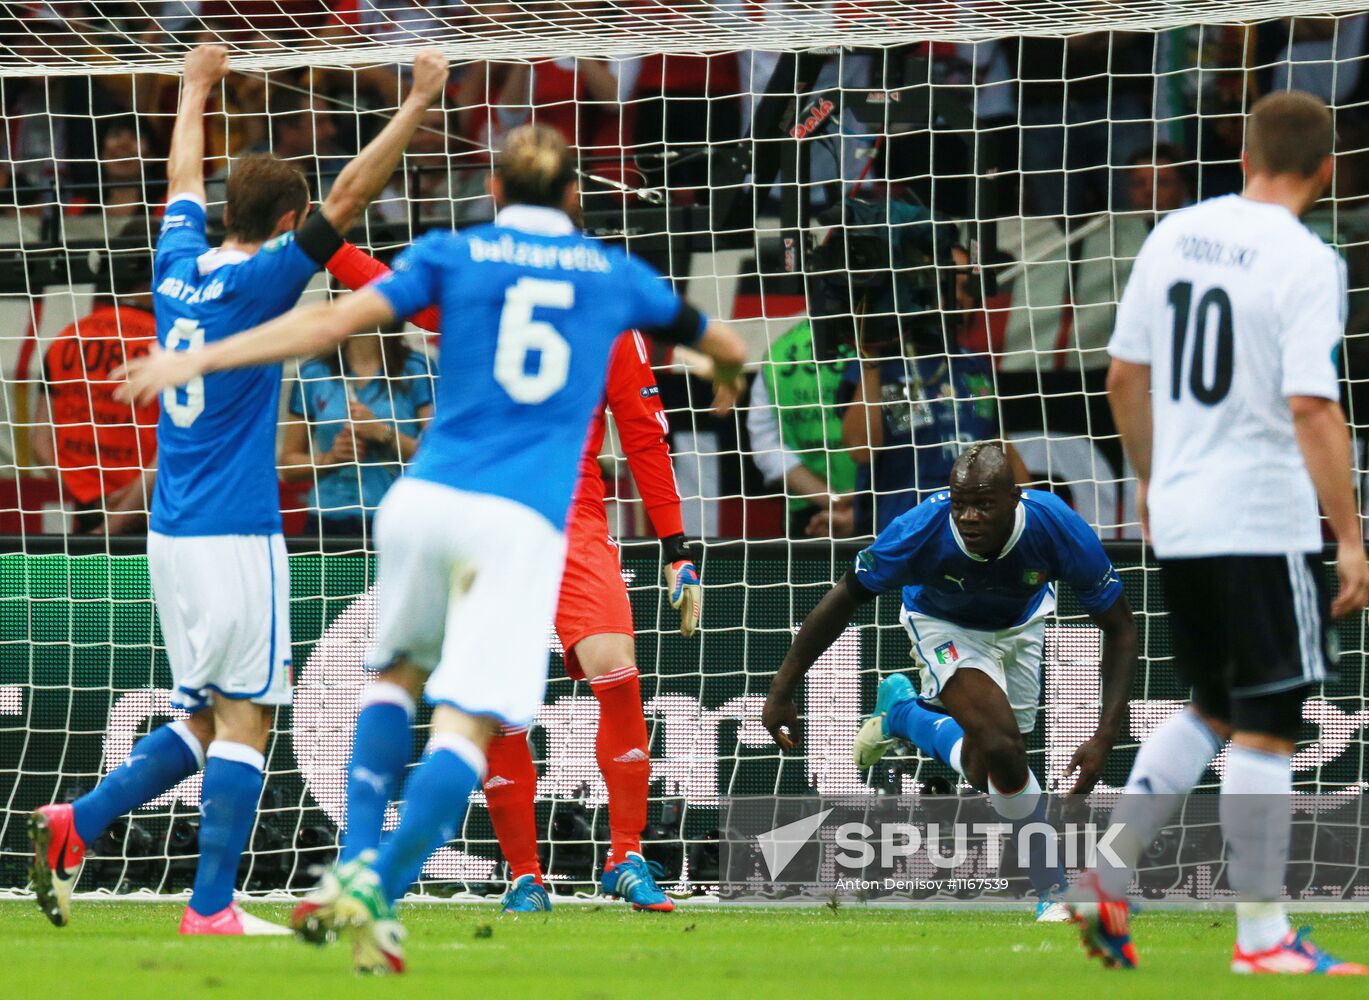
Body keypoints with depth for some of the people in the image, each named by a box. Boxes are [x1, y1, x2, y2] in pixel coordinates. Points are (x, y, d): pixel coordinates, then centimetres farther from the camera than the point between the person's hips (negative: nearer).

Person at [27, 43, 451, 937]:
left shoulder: (178, 268, 8)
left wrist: (196, 90, 43)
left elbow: (186, 179, 28)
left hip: (172, 532, 8)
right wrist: (418, 104, -13)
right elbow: (348, 198, -16)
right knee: (244, 720, -4)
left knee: (204, 721, 14)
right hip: (235, 536, -8)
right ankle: (211, 911, -7)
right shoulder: (259, 283, -11)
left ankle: (74, 826, 2)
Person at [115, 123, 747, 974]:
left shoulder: (452, 255, 10)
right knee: (465, 725, -7)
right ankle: (380, 894, -23)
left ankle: (355, 865, 8)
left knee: (398, 671, 23)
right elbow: (725, 347, 30)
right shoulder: (616, 273, 14)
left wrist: (202, 358, -2)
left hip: (426, 497, 2)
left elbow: (336, 320, -2)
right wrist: (732, 371, 54)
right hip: (524, 521, -2)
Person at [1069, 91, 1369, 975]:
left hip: (1178, 515, 7)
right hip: (1265, 522, -7)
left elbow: (1125, 377, 13)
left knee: (1213, 711, 21)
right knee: (1266, 729, 2)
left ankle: (1106, 880, 13)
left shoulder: (1175, 236, 7)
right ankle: (1263, 940, 6)